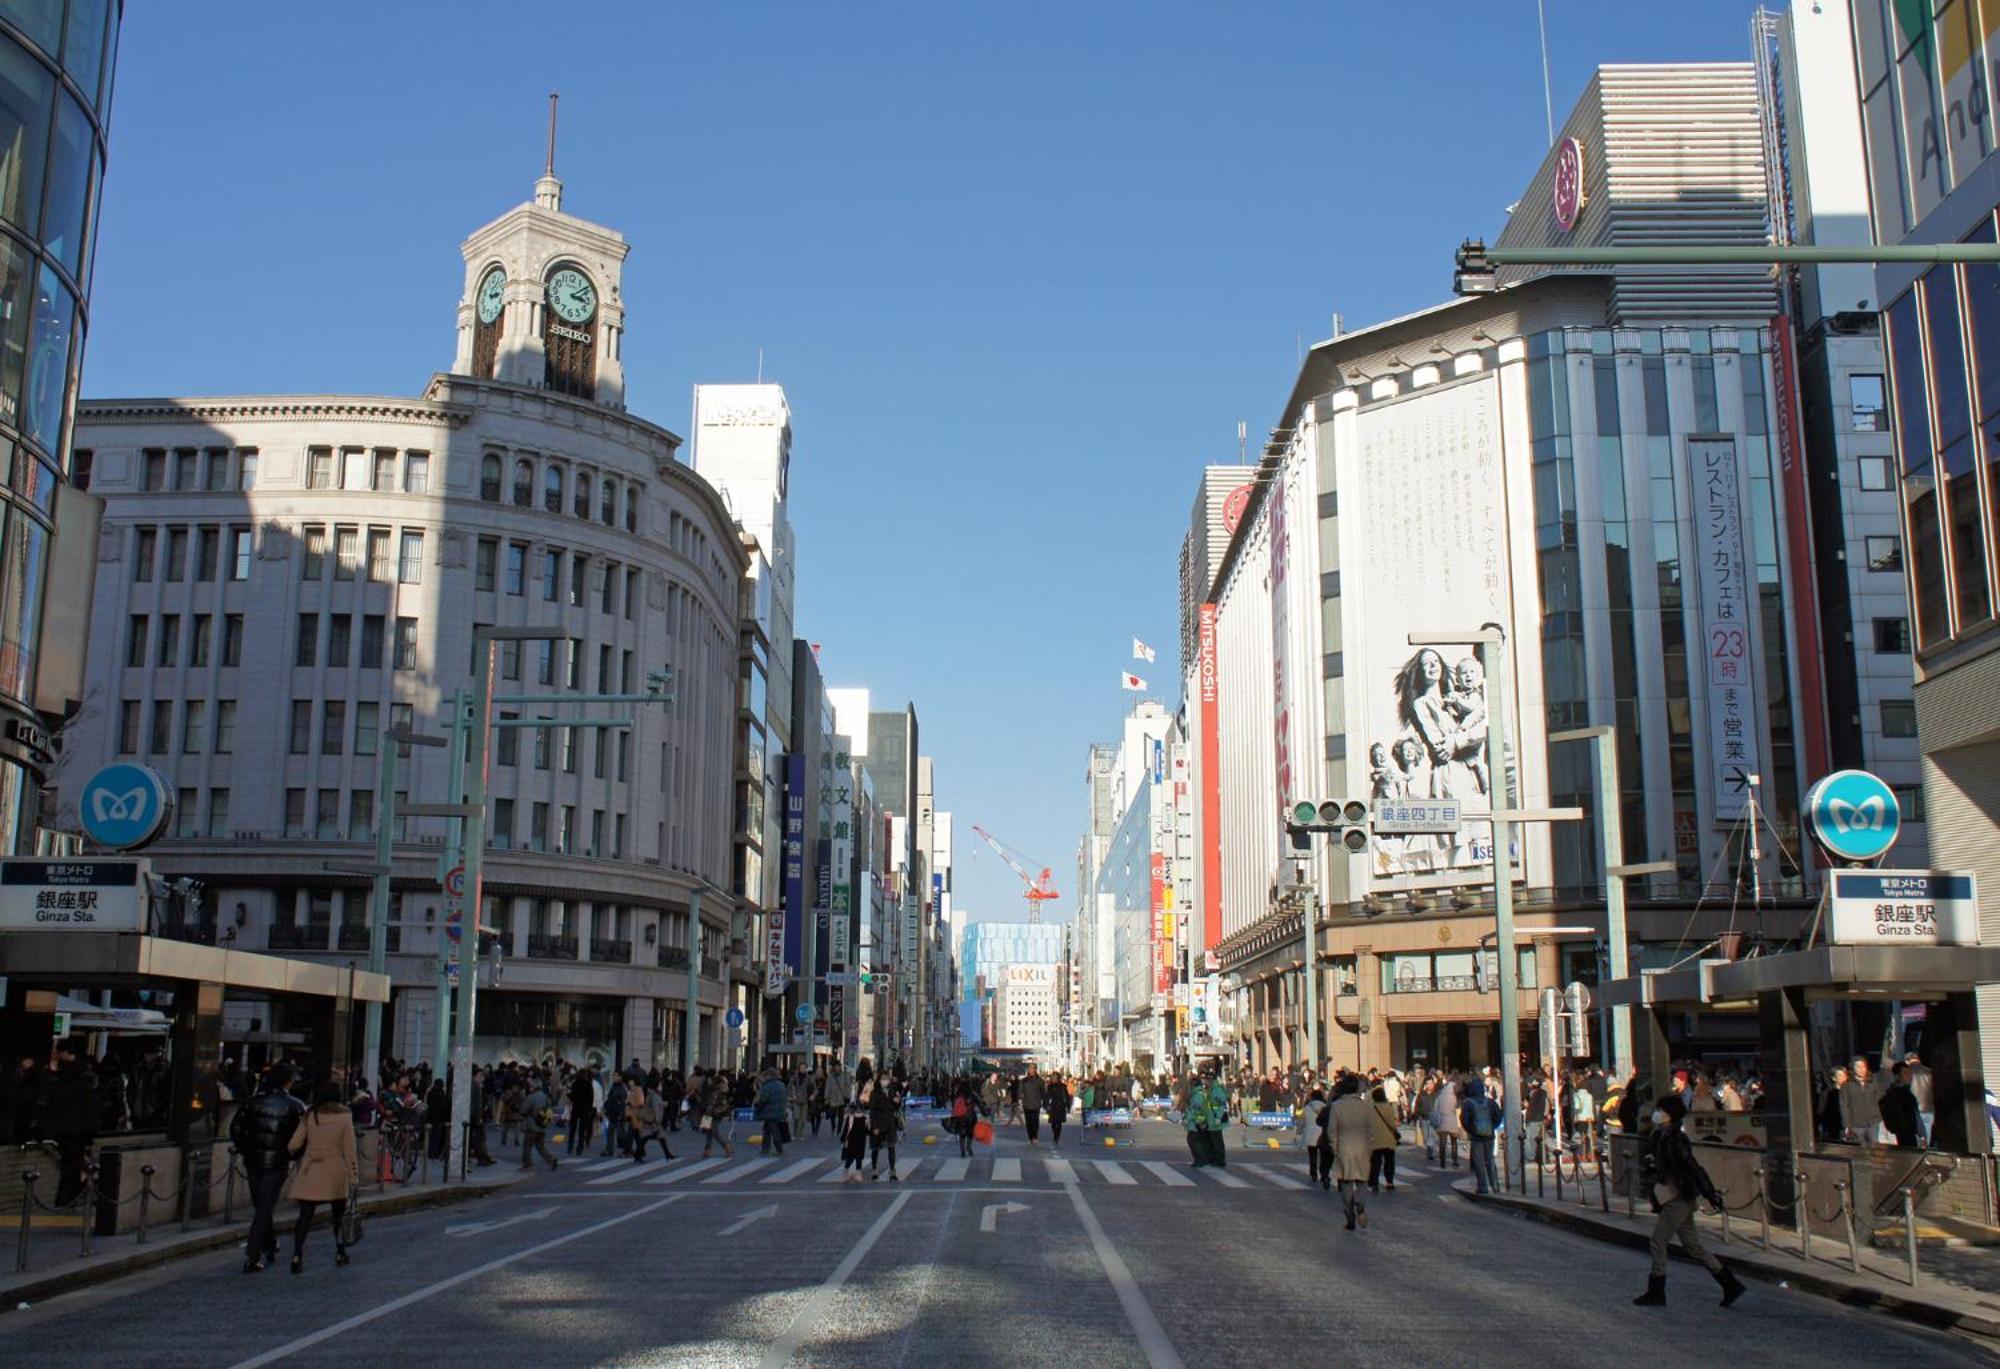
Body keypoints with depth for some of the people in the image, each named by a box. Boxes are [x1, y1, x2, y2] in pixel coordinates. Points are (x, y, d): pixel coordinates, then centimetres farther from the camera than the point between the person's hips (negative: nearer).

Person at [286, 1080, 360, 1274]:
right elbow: (349, 1150, -4)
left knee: (305, 1216, 1)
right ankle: (340, 1252, 22)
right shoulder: (345, 1118, -4)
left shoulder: (310, 1116, -1)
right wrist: (353, 1176, 2)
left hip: (310, 1172, 0)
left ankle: (297, 1255, -12)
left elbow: (293, 1145, -2)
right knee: (338, 1214, 15)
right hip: (335, 1172, 0)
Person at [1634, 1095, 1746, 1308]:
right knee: (1692, 1245, 12)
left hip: (1679, 1200, -9)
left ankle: (1656, 1293, 4)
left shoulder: (1675, 1139, -17)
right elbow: (1648, 1166, 19)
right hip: (1673, 1200, 9)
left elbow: (1693, 1167, -23)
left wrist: (1710, 1194, -26)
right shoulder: (1659, 1137, 11)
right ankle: (1730, 1285, 17)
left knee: (1658, 1241, -4)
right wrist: (1647, 1165, -4)